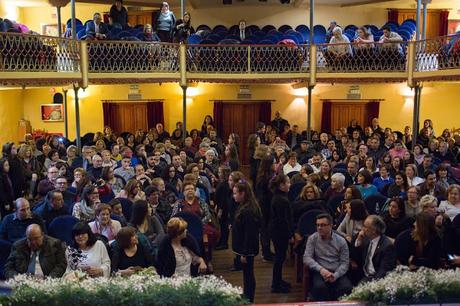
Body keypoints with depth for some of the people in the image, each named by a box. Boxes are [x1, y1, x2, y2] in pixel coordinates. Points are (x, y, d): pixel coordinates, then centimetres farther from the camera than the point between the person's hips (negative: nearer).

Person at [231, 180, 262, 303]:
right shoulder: (243, 207, 7)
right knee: (247, 274, 18)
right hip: (244, 248, 10)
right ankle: (246, 298, 30)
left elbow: (249, 233, -24)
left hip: (247, 249, -10)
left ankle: (249, 300, 13)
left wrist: (245, 253, -22)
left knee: (248, 275, 2)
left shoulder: (249, 211, -23)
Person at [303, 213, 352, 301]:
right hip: (320, 272, -1)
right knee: (320, 287, -36)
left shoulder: (341, 241, 5)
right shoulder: (312, 239, 4)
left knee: (347, 287, -30)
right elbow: (307, 258, -3)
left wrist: (335, 275, -16)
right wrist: (321, 269, -19)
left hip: (337, 272, 1)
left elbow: (345, 262, 3)